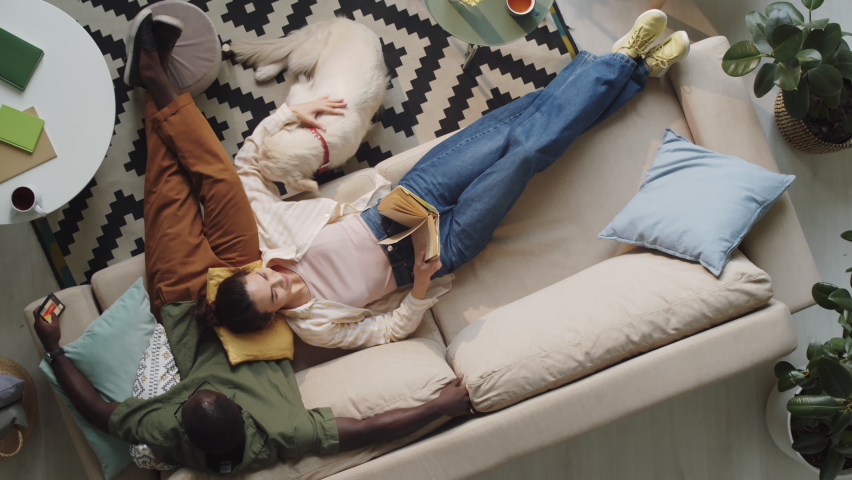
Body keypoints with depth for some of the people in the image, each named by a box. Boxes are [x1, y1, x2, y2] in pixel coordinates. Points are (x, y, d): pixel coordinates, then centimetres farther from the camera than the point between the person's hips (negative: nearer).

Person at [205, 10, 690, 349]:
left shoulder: (263, 235, -9)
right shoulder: (315, 325, -16)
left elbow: (247, 163, -1)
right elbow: (391, 329, -11)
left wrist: (289, 113, -11)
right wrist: (421, 289, -30)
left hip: (400, 201, 4)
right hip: (442, 244, -4)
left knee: (534, 112, -7)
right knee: (528, 148, -19)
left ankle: (633, 63, 8)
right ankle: (626, 61, -2)